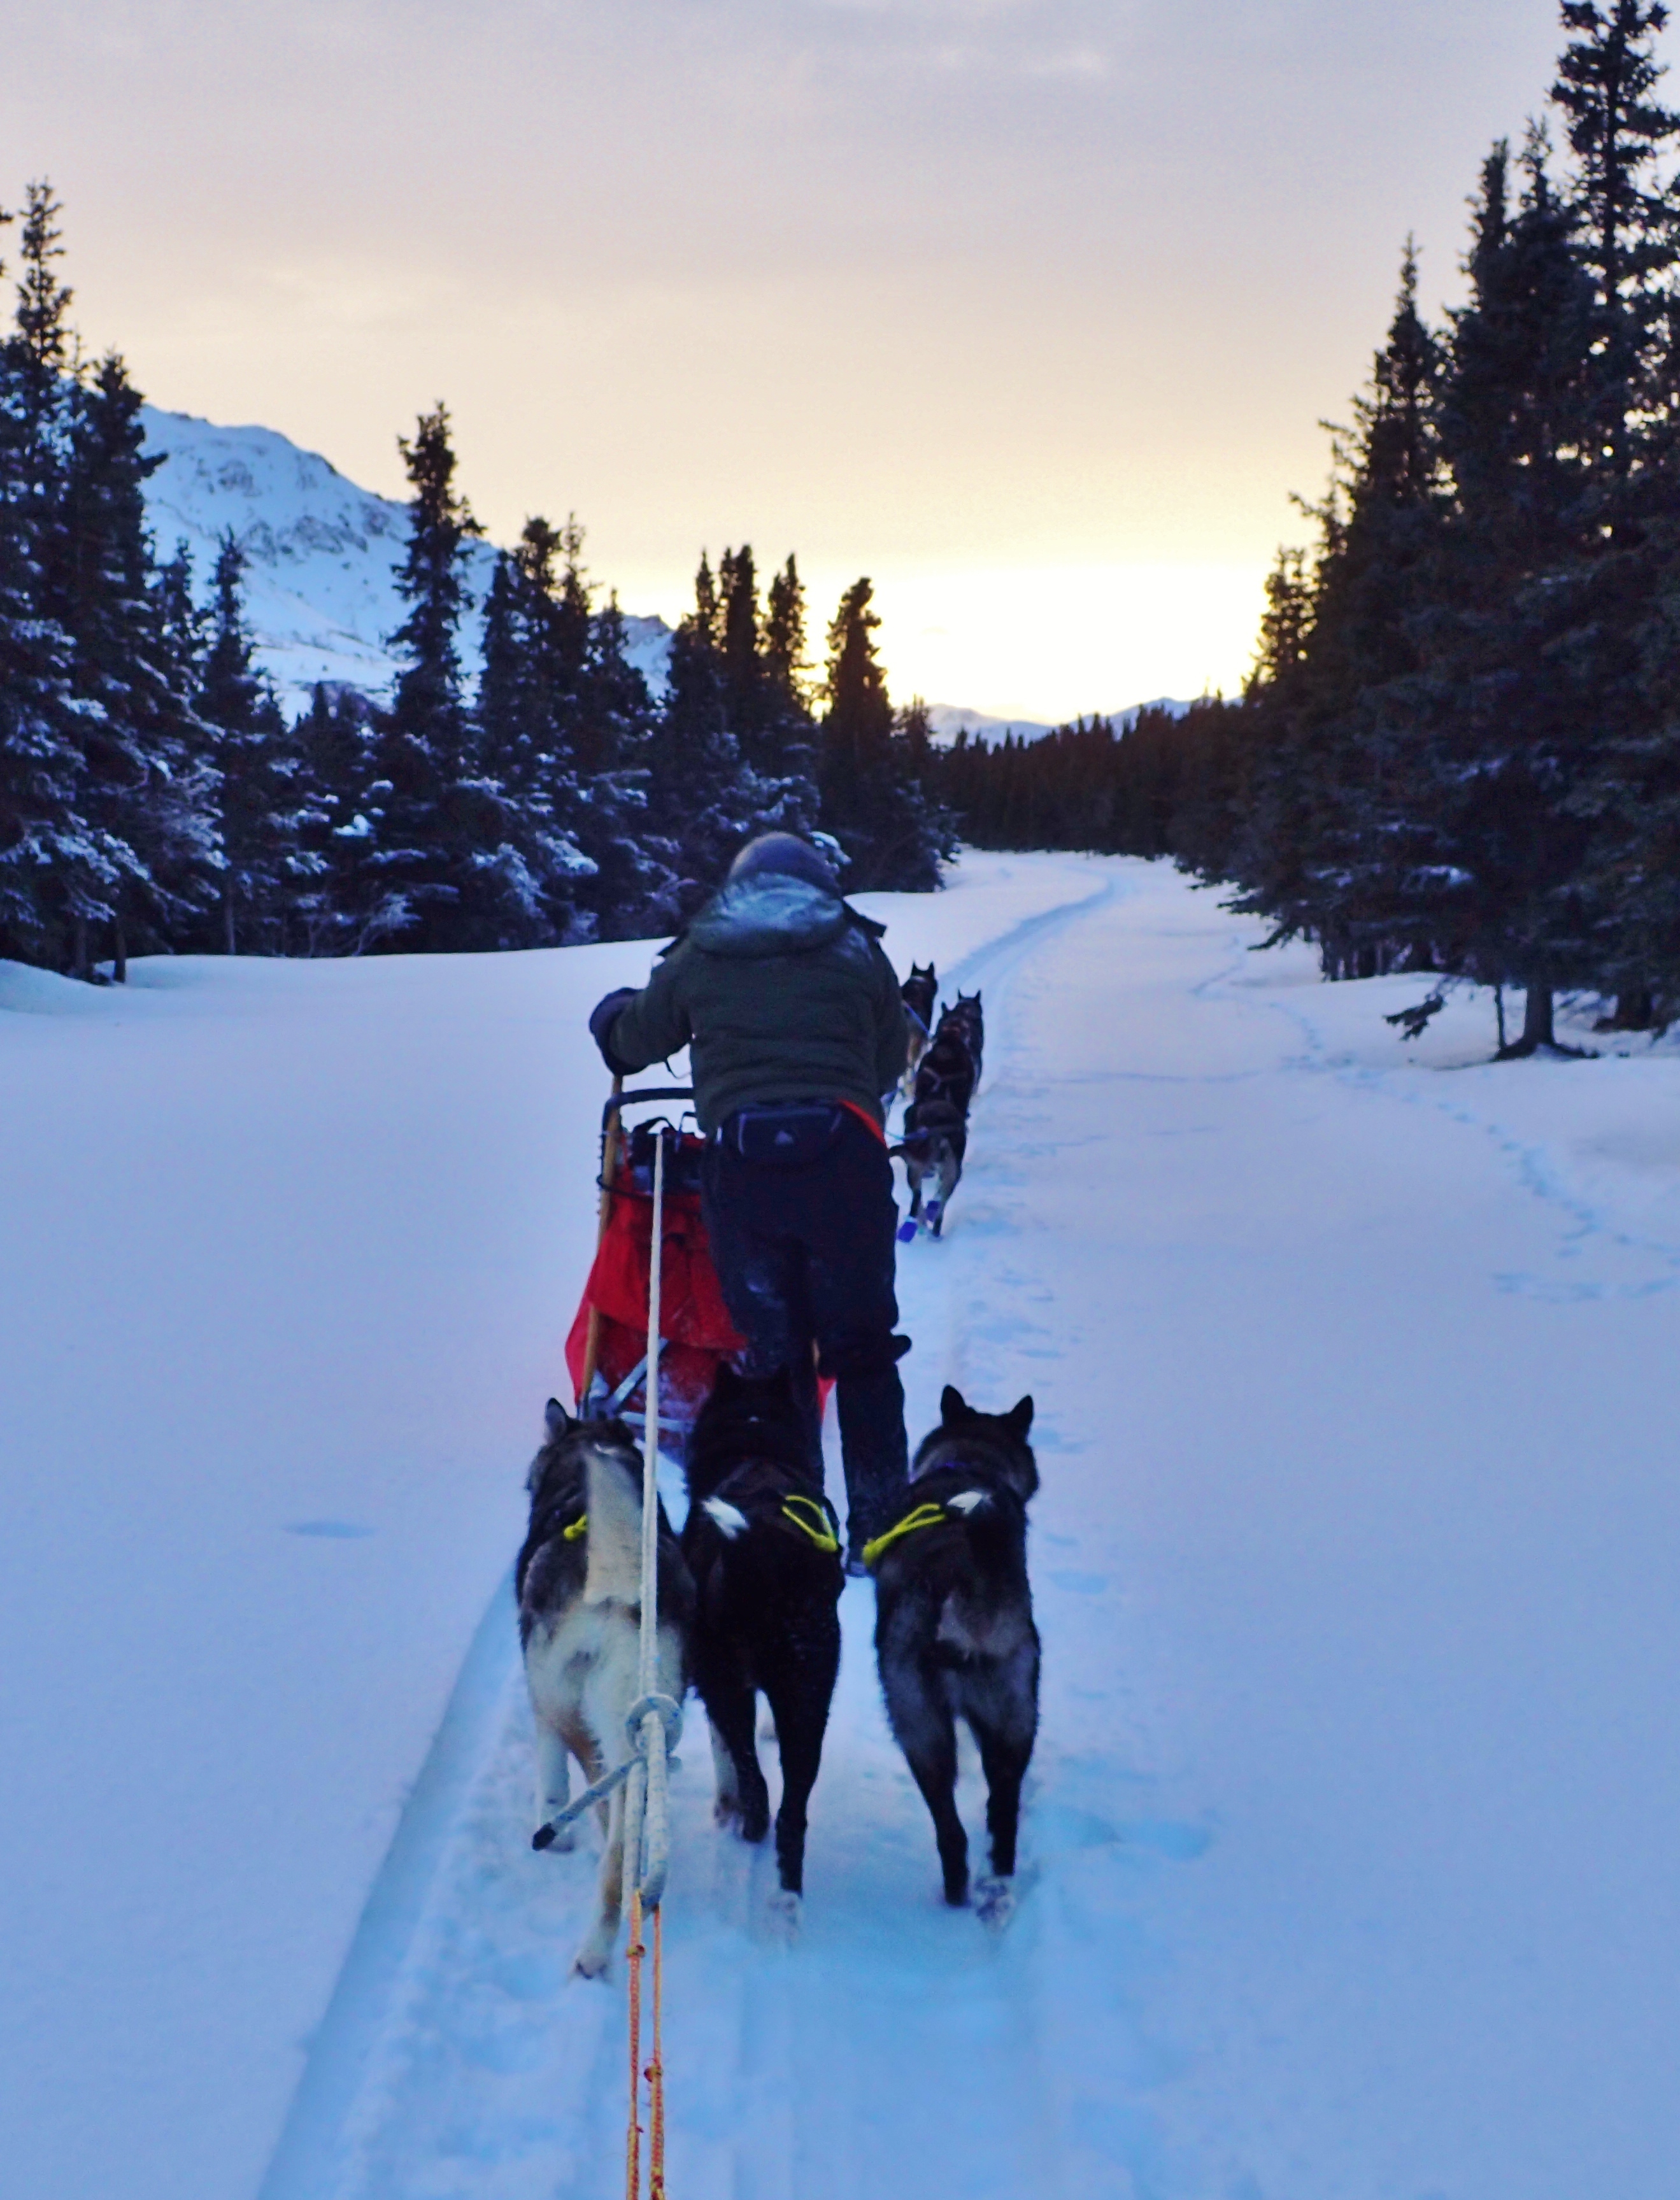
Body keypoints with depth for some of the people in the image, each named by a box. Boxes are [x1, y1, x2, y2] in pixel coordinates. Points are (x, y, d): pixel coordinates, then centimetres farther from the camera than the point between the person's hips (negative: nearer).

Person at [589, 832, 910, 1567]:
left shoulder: (698, 959, 13)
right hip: (844, 1157, 0)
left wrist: (611, 1014, 49)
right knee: (862, 1349, 10)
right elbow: (890, 1060, 17)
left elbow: (634, 1040, 26)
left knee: (774, 1349, 10)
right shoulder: (856, 950, 13)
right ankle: (878, 1529, 10)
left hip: (740, 1164, 0)